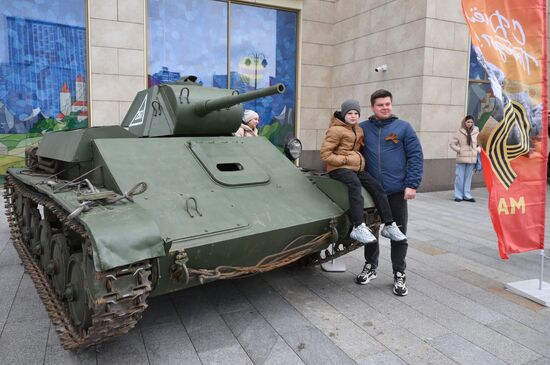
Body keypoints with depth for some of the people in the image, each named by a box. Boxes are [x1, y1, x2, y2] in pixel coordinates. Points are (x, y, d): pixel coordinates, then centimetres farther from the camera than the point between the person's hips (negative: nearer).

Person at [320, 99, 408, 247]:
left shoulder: (359, 130, 20)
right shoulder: (335, 130, -4)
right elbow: (325, 154, -9)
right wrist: (345, 160, -15)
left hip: (357, 168, 8)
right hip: (339, 168, -8)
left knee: (376, 187, -12)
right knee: (355, 185, -37)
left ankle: (389, 225, -7)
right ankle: (358, 228, -49)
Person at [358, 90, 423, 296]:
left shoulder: (403, 127, 0)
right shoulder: (363, 128, 4)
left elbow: (416, 156, -2)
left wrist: (412, 185, -9)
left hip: (397, 191, -1)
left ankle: (399, 275, 21)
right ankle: (370, 267, 31)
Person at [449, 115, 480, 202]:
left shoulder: (476, 132, 5)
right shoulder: (459, 132, -3)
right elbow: (452, 144, 1)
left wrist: (478, 150, 0)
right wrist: (459, 150, -10)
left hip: (472, 159, 3)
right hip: (461, 158, -3)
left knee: (469, 177, 9)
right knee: (460, 177, 1)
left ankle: (467, 195, 18)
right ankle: (458, 196, 10)